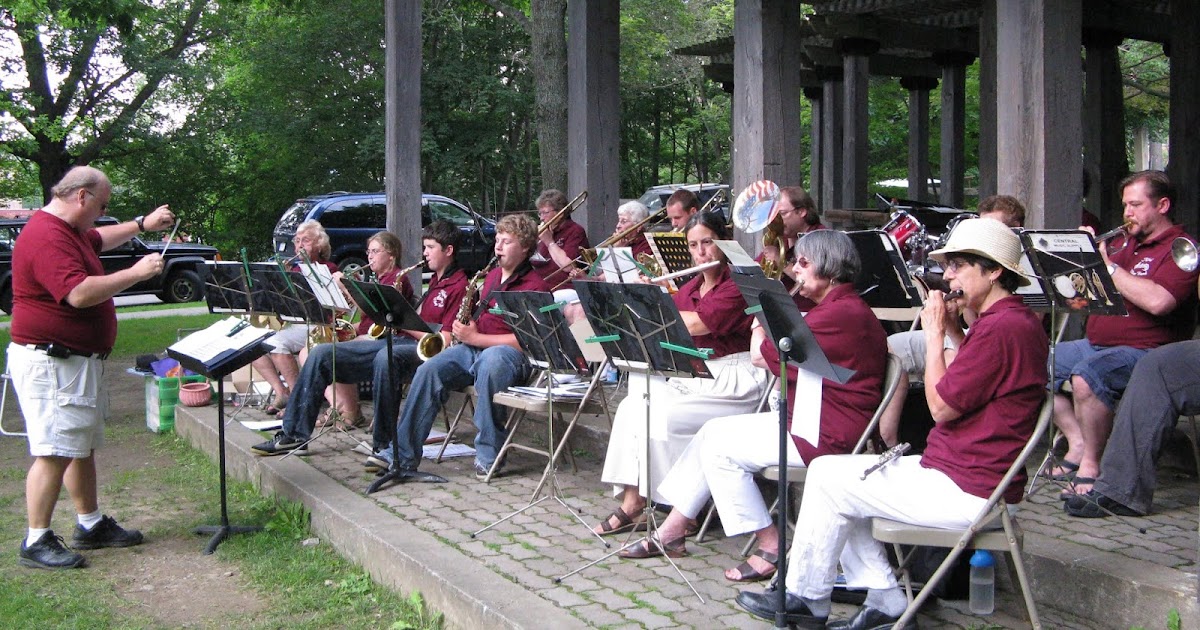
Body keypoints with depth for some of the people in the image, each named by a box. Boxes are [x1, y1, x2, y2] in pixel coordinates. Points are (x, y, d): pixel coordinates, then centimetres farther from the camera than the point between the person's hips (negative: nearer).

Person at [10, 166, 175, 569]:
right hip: (51, 363, -11)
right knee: (54, 452, -9)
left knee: (83, 446, 16)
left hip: (78, 361, 11)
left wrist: (143, 225, 25)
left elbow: (100, 240, 37)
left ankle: (91, 525, 26)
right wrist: (136, 273, -24)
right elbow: (79, 293, -31)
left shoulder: (69, 231, 14)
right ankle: (36, 543, -3)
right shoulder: (46, 236, -21)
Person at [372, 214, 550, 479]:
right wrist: (466, 330, 7)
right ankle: (401, 456, -20)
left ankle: (489, 457, -28)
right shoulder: (492, 275, 20)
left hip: (511, 354, -7)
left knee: (490, 362, -42)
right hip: (473, 347, 7)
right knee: (429, 370, -19)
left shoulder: (535, 286, -6)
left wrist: (475, 338, -15)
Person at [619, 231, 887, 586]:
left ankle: (772, 547, -3)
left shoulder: (840, 313, -20)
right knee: (713, 432, 9)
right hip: (807, 419, 11)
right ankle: (671, 531, 12)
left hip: (825, 435, -11)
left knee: (720, 447, -10)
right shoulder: (844, 307, 17)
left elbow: (762, 356, -19)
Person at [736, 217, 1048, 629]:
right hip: (960, 470, 11)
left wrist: (935, 335, -9)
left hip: (966, 491, -11)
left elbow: (941, 407, -19)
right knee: (826, 470, 11)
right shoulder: (1015, 321, 14)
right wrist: (953, 331, 5)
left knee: (829, 480, -6)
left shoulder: (1002, 327, -20)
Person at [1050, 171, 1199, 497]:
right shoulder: (1123, 242, 17)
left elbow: (1158, 301, -27)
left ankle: (1091, 466, -21)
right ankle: (1077, 444, -1)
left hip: (1144, 351, -10)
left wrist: (1108, 265, -20)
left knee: (1086, 376, -36)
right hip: (1097, 345, 10)